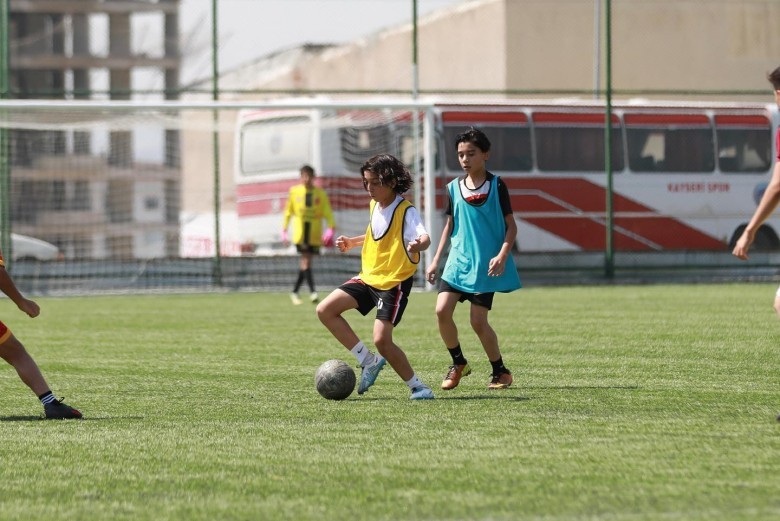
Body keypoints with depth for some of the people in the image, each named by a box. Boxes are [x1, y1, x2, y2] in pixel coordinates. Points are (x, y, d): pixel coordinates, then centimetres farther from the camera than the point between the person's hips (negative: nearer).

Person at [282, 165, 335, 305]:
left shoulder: (320, 193, 5)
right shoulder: (294, 191, 6)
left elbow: (327, 212, -1)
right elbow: (288, 212, 13)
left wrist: (330, 228, -17)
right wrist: (284, 231, 10)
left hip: (314, 233, 2)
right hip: (300, 231, -2)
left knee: (305, 263, 6)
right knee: (306, 260, -16)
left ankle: (295, 292, 20)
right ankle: (312, 291, -22)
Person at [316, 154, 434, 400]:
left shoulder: (406, 211, -17)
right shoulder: (374, 206, 7)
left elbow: (424, 237, -36)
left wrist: (418, 245, -59)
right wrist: (352, 242, 17)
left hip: (394, 283, -8)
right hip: (369, 277, 8)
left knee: (382, 340, -18)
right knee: (325, 310, -4)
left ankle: (417, 386, 0)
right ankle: (369, 361, 5)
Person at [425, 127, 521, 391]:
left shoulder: (496, 186, -4)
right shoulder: (454, 188, 7)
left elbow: (511, 225, -3)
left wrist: (502, 255, -17)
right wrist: (436, 259, 13)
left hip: (485, 265, -4)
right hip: (457, 261, 4)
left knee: (478, 321, -8)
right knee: (442, 310, -11)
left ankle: (501, 372, 11)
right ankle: (458, 363, 10)